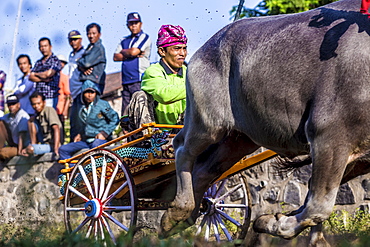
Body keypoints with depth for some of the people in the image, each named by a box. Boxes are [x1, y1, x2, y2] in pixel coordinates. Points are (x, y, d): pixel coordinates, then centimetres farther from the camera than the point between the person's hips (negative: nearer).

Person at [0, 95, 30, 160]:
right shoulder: (8, 116, 7)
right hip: (12, 144, 8)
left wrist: (19, 151, -31)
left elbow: (22, 135, -24)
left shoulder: (23, 117, -17)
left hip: (23, 146, -8)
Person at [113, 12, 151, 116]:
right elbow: (115, 57, 10)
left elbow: (133, 51, -11)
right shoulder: (124, 40, 21)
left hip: (139, 81, -7)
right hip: (126, 81, 7)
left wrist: (123, 51, 9)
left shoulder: (145, 37, 3)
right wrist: (130, 55, -3)